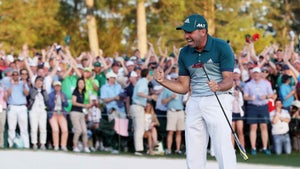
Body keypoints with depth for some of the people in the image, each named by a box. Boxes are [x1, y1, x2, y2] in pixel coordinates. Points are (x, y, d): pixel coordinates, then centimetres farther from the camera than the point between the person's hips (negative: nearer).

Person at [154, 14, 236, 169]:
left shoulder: (221, 47, -7)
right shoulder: (185, 53, 10)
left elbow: (229, 80, -13)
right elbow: (183, 87, 13)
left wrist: (219, 86, -35)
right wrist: (163, 80, -3)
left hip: (218, 101, -6)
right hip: (194, 103, 6)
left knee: (223, 149, -15)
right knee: (193, 155, 6)